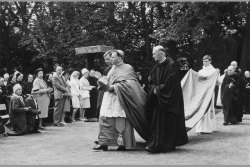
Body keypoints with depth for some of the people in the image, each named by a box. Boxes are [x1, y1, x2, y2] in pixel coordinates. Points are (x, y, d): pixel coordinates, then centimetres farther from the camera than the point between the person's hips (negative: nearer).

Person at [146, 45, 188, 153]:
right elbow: (150, 81, 13)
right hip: (158, 99, 8)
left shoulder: (171, 65, -11)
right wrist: (154, 88, -7)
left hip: (168, 99, -8)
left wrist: (158, 89, -11)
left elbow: (170, 83, -17)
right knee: (156, 121, 6)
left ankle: (157, 145, -5)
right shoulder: (156, 67, 13)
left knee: (165, 122, -5)